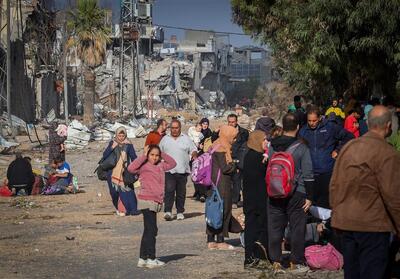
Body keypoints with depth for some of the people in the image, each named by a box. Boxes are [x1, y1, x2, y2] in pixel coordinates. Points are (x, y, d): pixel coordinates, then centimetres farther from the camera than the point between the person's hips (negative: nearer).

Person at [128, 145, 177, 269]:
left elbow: (172, 163, 27)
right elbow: (131, 168, -25)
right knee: (151, 230, -9)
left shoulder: (160, 166, 14)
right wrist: (143, 156, -17)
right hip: (147, 201, -9)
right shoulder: (144, 166, -7)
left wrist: (162, 155, 13)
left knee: (148, 230, 13)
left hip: (155, 202, 9)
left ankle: (143, 259, 19)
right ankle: (151, 259, -6)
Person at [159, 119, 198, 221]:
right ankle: (168, 211, -17)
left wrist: (194, 155, -11)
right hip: (169, 170, -1)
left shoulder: (186, 139, 10)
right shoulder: (165, 139, 13)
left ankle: (180, 212, 14)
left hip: (182, 170, 1)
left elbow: (193, 150, 11)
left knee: (181, 192, 5)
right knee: (169, 190, -13)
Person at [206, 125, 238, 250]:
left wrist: (232, 165, 6)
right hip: (222, 183, -10)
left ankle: (211, 241, 14)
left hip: (215, 183, 10)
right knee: (223, 210, -3)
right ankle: (220, 241, 1)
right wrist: (235, 166, -3)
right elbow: (225, 168, -19)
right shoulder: (221, 148, -15)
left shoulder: (216, 145, 15)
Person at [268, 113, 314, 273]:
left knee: (275, 228, 9)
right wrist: (309, 196, -2)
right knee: (297, 228, 6)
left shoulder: (272, 146, 2)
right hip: (296, 194, -3)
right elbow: (307, 174, -8)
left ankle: (276, 262, 12)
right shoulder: (301, 148, -9)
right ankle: (296, 263, 10)